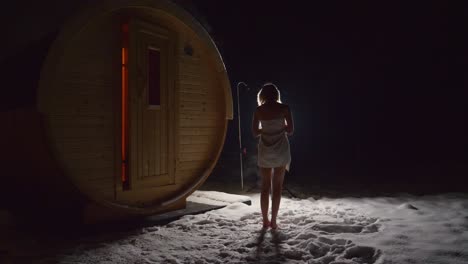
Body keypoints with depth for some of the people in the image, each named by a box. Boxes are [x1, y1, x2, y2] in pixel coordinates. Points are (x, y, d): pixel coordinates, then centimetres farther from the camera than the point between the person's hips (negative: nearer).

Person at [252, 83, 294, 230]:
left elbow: (255, 132, 1)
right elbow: (290, 130, -4)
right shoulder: (284, 108, -5)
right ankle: (273, 221, 6)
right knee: (277, 187, 5)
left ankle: (265, 220, 13)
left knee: (265, 187, 10)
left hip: (265, 150, 1)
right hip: (280, 149, -1)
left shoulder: (259, 110, -2)